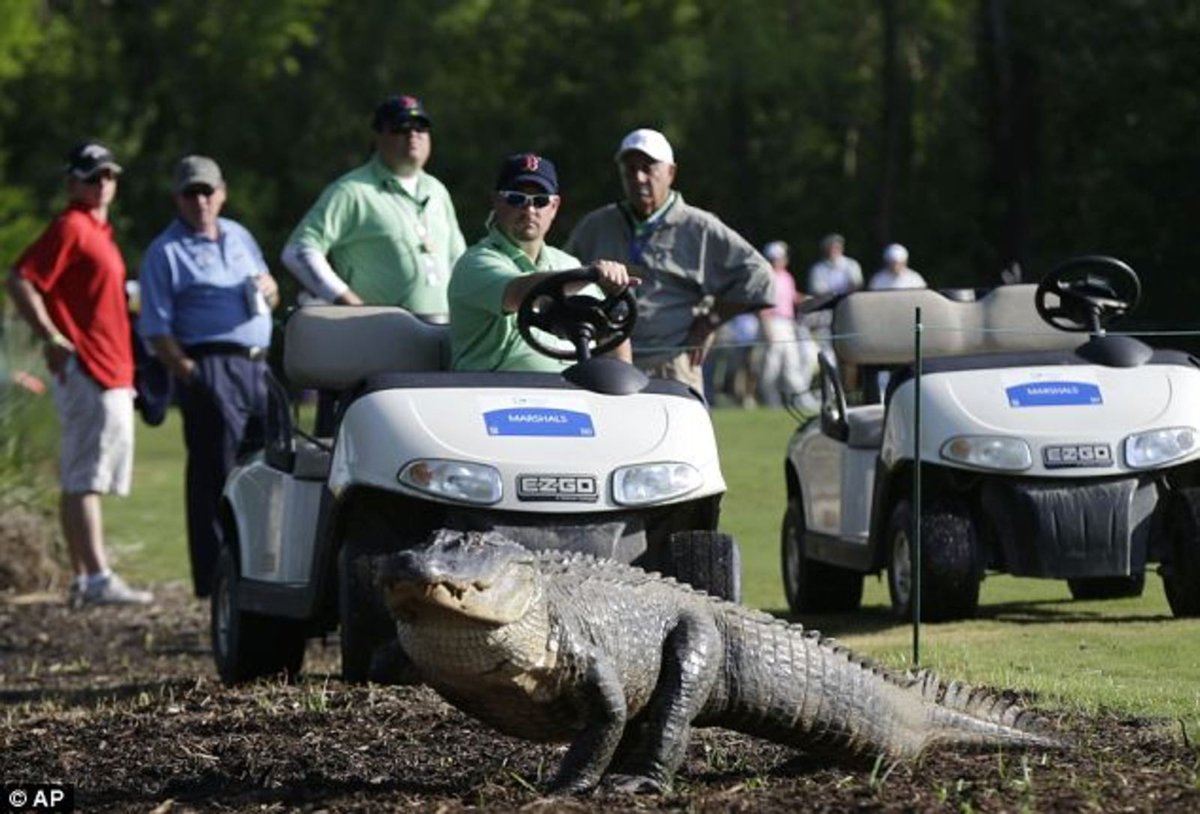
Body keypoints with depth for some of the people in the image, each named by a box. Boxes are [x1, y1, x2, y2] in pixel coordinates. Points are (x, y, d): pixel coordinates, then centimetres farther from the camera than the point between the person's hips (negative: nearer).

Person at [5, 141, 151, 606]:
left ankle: (83, 581, 13)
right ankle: (97, 580, -15)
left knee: (81, 481, 10)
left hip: (111, 374, 10)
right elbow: (20, 282, -17)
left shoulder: (98, 230, 19)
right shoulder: (71, 227, -9)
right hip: (86, 372, -10)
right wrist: (52, 338, -19)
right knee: (84, 480, -11)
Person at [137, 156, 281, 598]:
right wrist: (188, 372, -16)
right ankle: (216, 577, -7)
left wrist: (268, 288, 4)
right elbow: (157, 329, -5)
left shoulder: (239, 236, 20)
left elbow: (271, 297, 28)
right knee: (215, 478, -8)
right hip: (209, 368, -6)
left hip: (258, 364, 6)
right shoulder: (165, 252, 1)